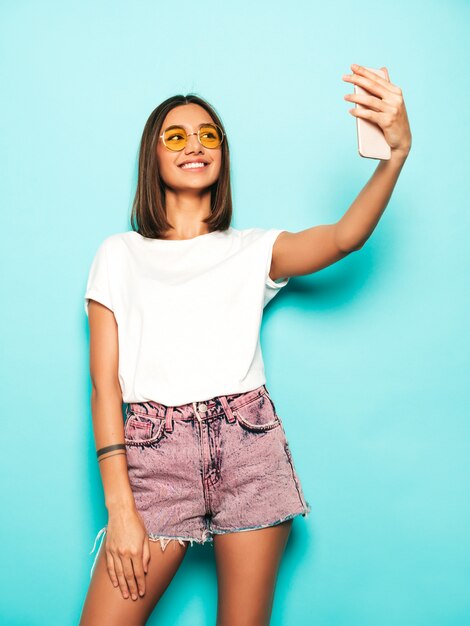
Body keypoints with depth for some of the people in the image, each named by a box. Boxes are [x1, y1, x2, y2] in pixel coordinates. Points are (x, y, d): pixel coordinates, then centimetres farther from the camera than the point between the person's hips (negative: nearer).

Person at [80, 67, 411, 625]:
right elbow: (104, 382, 2)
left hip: (250, 449, 1)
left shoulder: (255, 250, 12)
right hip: (157, 454, 0)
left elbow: (344, 238, -7)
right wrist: (120, 507, -7)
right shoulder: (119, 254, 9)